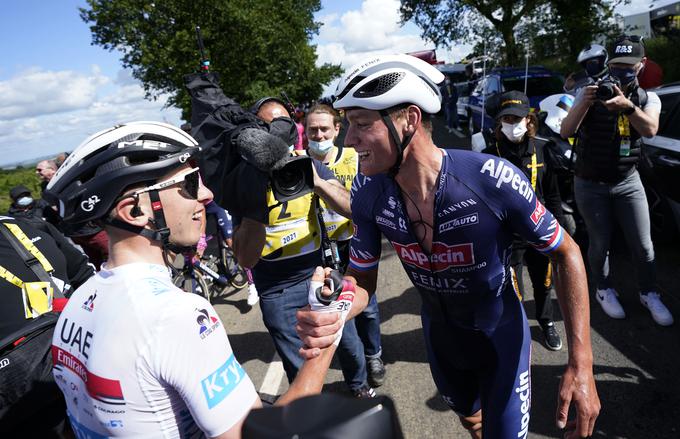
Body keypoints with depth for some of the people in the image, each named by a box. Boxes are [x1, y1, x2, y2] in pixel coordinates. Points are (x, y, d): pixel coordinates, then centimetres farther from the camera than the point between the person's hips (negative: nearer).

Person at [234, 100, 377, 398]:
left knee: (348, 342, 20)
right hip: (277, 290, -2)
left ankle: (358, 384, 51)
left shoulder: (307, 164, -4)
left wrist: (317, 183, -31)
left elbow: (352, 209, -14)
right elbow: (246, 259, -21)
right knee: (301, 371, 11)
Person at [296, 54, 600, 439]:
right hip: (440, 333, 4)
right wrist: (331, 313, -34)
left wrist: (581, 363, -22)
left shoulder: (493, 180, -33)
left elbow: (566, 253, -18)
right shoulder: (369, 192, -21)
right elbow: (362, 279, -10)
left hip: (501, 332, -4)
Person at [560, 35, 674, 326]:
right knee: (600, 244, 5)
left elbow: (650, 130, -20)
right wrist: (584, 103, -31)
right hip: (590, 185, -2)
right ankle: (604, 291, 28)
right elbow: (565, 132, -15)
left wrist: (627, 106, -39)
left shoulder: (648, 98, 1)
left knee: (643, 246, 5)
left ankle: (649, 294, 27)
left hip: (628, 182, 2)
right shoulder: (590, 93, -5)